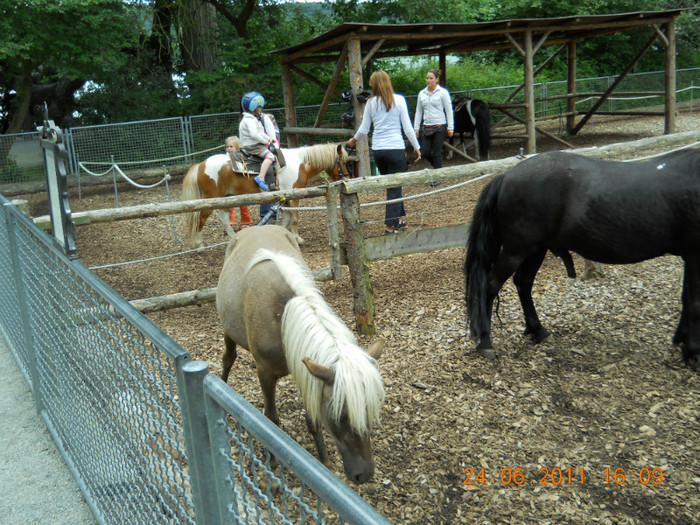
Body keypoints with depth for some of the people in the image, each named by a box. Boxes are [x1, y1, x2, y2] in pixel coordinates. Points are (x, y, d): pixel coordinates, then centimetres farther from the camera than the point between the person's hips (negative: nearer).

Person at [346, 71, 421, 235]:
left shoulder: (371, 103, 3)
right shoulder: (399, 100, -3)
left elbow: (363, 129, 9)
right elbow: (407, 128, -4)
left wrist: (354, 140, 28)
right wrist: (416, 147, 5)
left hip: (377, 150, 3)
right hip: (396, 148, -3)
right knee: (395, 187, 3)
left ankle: (400, 217, 27)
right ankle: (390, 226, 1)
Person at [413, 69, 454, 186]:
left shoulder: (443, 92, -2)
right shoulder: (422, 94, 9)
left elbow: (449, 111, -3)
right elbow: (418, 112, 14)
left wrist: (450, 128, -8)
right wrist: (416, 127, 8)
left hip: (439, 127, -4)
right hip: (426, 127, 4)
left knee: (436, 152, -1)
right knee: (425, 152, 1)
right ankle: (438, 167, 29)